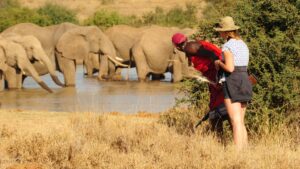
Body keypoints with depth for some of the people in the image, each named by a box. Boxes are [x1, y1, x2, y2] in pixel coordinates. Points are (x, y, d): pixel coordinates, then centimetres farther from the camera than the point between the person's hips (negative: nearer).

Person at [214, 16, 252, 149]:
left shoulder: (227, 46, -11)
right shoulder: (243, 44, 14)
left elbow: (230, 68, -20)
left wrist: (219, 63, -2)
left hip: (232, 83, -8)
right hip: (245, 82, 8)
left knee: (236, 122, -10)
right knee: (241, 122, 13)